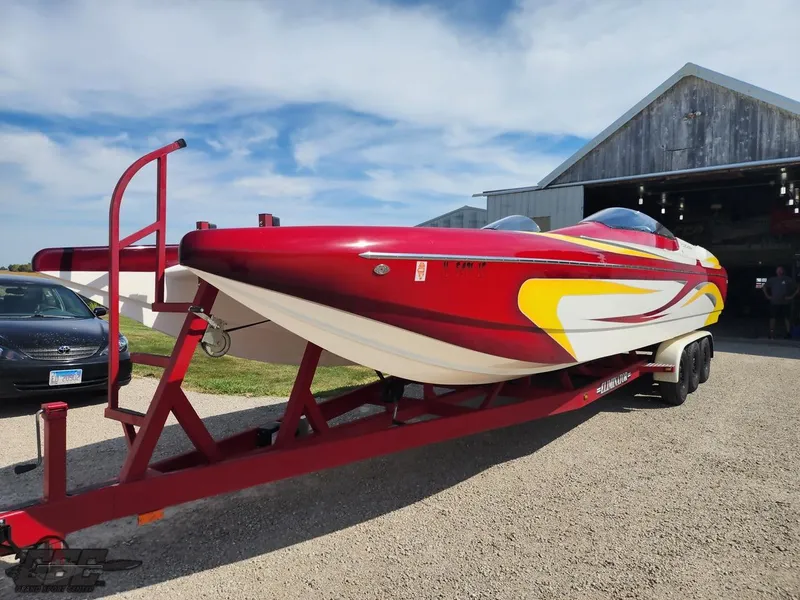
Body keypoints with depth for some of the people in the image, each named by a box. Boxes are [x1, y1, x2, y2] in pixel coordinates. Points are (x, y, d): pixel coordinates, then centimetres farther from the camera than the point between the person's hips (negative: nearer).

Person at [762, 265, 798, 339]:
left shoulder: (788, 279, 1)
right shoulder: (772, 279, 6)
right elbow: (764, 287, 16)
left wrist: (791, 296, -6)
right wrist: (767, 296, 6)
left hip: (785, 303, -1)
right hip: (774, 302, 1)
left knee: (787, 318, 1)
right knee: (772, 318, -1)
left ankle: (788, 333, 3)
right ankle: (771, 333, 3)